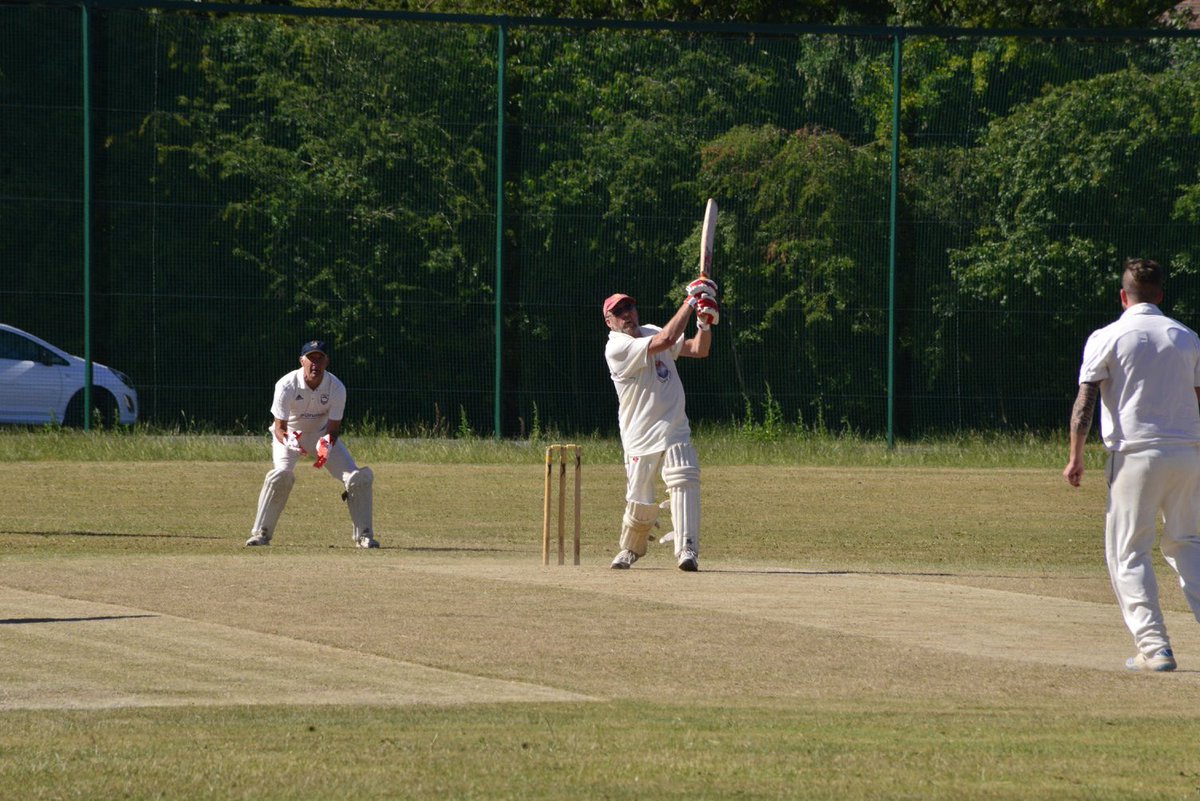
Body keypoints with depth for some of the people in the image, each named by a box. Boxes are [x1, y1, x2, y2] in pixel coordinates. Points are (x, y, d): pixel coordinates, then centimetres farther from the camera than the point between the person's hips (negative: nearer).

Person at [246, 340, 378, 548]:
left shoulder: (336, 388, -21)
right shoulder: (287, 386, -27)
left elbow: (333, 428, -16)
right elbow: (279, 427, -25)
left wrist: (327, 446, -39)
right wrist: (288, 442, -48)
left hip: (322, 435, 3)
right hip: (290, 435, -3)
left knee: (359, 477, -11)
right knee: (282, 474, -30)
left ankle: (363, 534, 4)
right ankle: (261, 532, -19)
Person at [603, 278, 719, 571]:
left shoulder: (649, 332, 11)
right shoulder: (617, 348, -13)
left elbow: (698, 350, 10)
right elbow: (665, 340, -25)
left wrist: (704, 323, -10)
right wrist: (690, 302, -20)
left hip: (674, 430, 4)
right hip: (640, 435, -4)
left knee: (684, 480, -20)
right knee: (640, 503, 0)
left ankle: (687, 550, -27)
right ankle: (631, 548, 31)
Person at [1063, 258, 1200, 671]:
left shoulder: (1107, 338, 0)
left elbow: (1086, 398, -7)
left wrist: (1075, 457, -6)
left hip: (1136, 452, -4)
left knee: (1128, 553, 2)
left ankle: (1154, 648, -7)